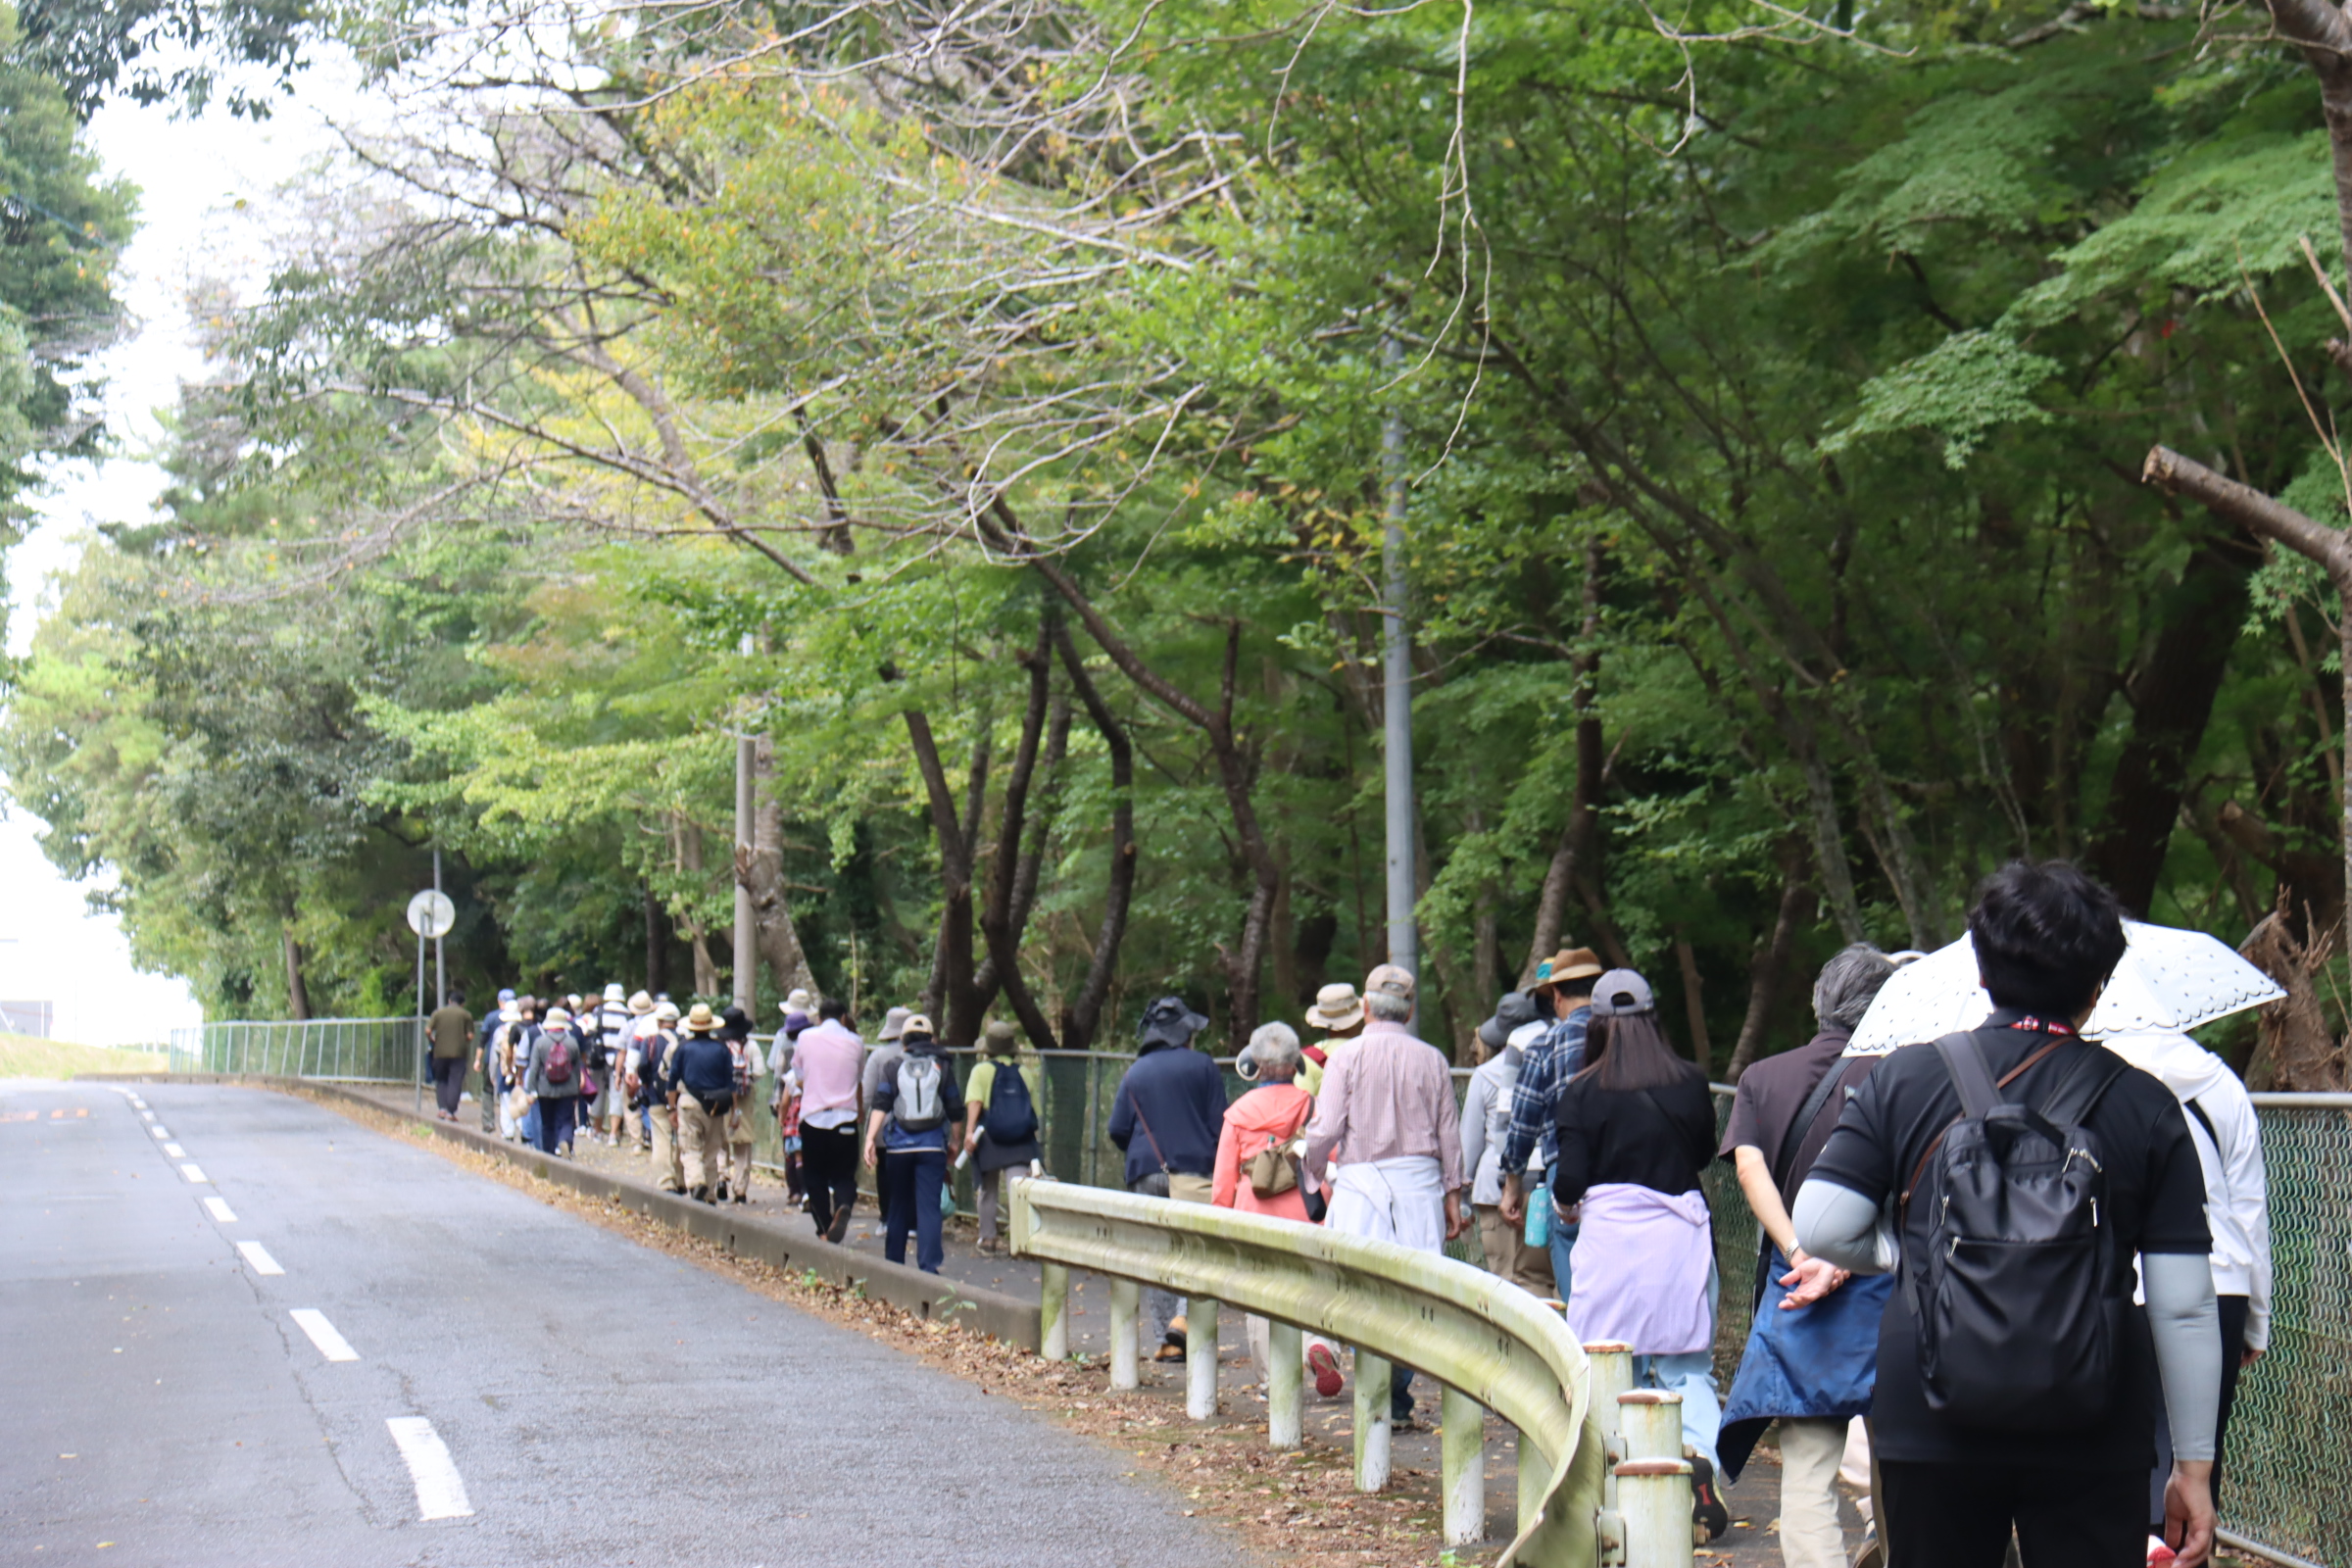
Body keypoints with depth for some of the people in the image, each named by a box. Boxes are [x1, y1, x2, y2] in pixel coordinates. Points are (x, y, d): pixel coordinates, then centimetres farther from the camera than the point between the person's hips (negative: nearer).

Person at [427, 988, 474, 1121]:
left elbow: (428, 1030, -4)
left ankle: (442, 1107, 2)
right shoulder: (466, 1015, 0)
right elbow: (470, 1035, -5)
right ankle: (451, 1112, -4)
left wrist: (432, 1041, 14)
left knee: (441, 1081, 15)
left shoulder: (438, 1013, 4)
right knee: (455, 1082, 1)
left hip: (440, 1052, 2)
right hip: (458, 1053, -2)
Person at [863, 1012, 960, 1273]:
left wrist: (870, 1137, -8)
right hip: (933, 1146, -1)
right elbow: (953, 1110, 7)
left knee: (898, 1205, 14)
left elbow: (880, 1105, -5)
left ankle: (893, 1262, 20)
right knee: (929, 1206, -5)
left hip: (900, 1146, 1)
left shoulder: (895, 1067, 4)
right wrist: (955, 1141, 19)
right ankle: (928, 1265, -16)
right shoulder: (942, 1067, 5)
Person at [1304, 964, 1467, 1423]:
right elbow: (1449, 1134, 7)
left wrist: (1314, 1166, 14)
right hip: (1421, 1183, 3)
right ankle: (1399, 1399, 6)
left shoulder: (1348, 1057, -4)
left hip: (1361, 1181, -2)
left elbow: (1325, 1129, -6)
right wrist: (1453, 1196, 15)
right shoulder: (1433, 1060, 5)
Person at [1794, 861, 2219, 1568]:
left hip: (1930, 1430, 1)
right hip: (2094, 1443, -1)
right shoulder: (2144, 1105, -1)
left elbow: (1818, 1228, -6)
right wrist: (2194, 1463, 4)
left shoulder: (1904, 1079, 0)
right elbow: (2183, 1305, -2)